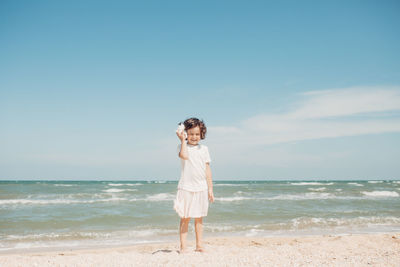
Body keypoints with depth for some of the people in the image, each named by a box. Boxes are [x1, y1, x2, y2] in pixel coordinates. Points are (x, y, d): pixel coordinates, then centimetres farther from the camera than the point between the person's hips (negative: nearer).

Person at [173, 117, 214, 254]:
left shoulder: (204, 149, 10)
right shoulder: (182, 146, 2)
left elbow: (207, 170, 11)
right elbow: (184, 155, -24)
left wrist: (210, 188, 9)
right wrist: (183, 140, -14)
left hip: (201, 188, 3)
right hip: (186, 187, -3)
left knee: (199, 218, 10)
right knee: (185, 218, 1)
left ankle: (199, 245, 17)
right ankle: (183, 246, 7)